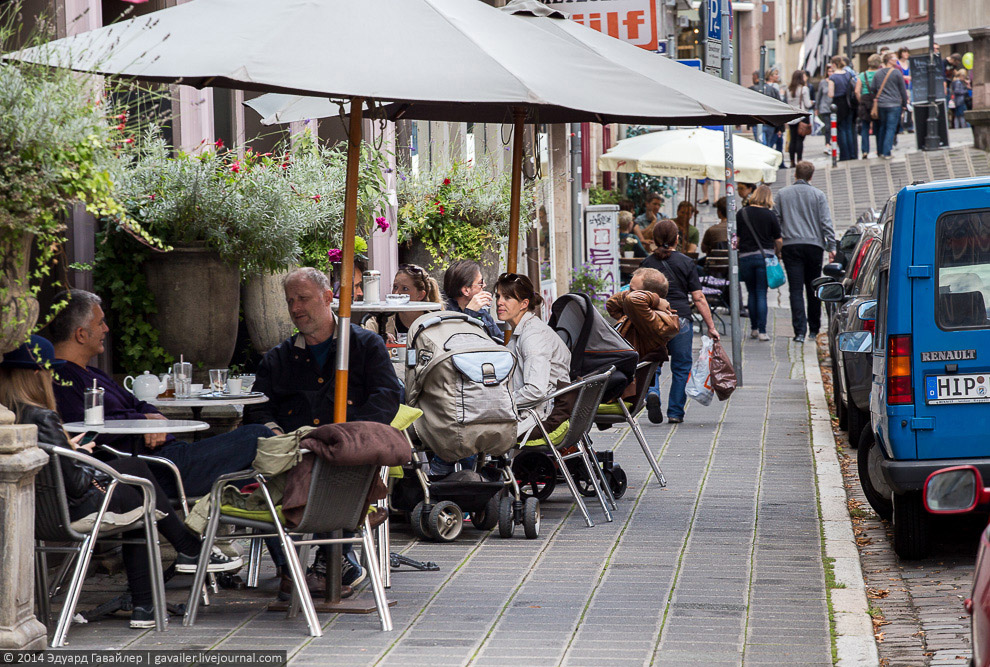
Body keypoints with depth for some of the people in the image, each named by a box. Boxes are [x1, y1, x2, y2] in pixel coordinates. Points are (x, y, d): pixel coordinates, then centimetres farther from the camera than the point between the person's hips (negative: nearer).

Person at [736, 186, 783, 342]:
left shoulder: (742, 213, 0)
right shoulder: (770, 215, -3)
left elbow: (735, 237, 2)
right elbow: (778, 240, -1)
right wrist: (777, 253, 18)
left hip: (746, 257, 1)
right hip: (765, 256, -1)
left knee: (751, 293, 14)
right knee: (761, 294, 0)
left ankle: (754, 329, 17)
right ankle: (762, 331, -6)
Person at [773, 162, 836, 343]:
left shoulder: (782, 194, 5)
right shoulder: (818, 195, 1)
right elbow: (826, 222, -2)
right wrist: (831, 246, 1)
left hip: (790, 245, 0)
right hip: (814, 245, 0)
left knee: (796, 289, -4)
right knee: (813, 289, 13)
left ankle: (800, 331, -15)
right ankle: (814, 329, 21)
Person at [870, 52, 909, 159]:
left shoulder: (877, 74, 6)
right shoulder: (897, 72, -7)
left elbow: (872, 88, 8)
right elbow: (903, 90, -3)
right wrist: (905, 104, 7)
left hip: (881, 105, 5)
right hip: (894, 104, -5)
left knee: (882, 127, 16)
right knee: (891, 128, -3)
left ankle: (881, 151, 19)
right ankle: (886, 153, -8)